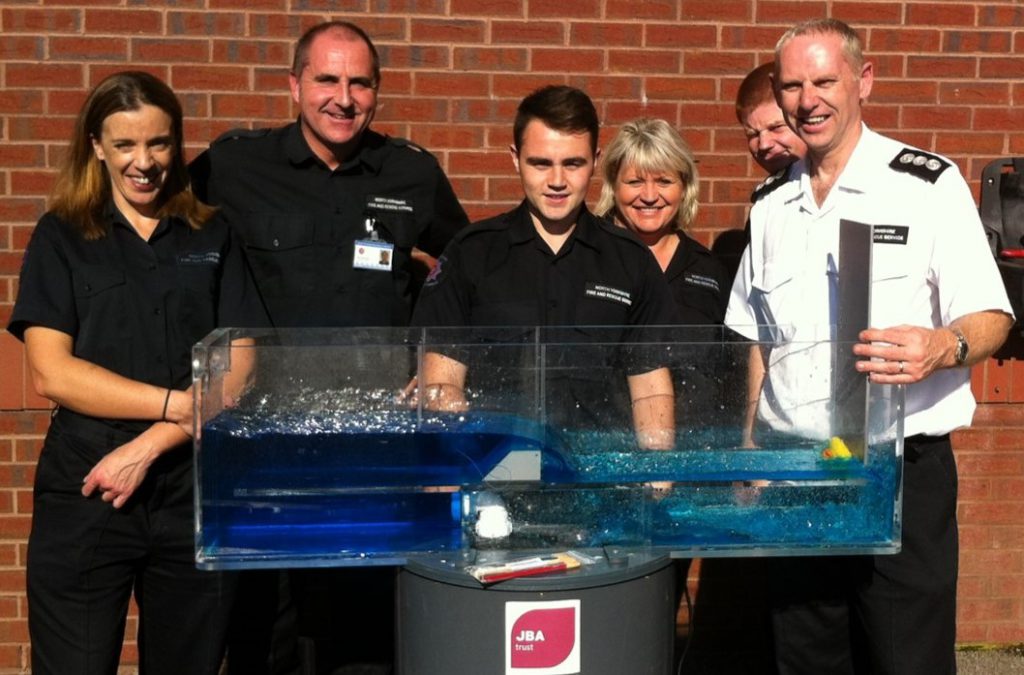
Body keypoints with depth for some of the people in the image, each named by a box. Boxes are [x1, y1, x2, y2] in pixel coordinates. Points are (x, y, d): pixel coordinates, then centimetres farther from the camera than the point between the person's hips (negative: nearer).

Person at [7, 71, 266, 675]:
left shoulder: (214, 238, 9)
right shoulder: (62, 238, 6)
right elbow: (52, 372, -6)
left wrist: (148, 446, -12)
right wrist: (181, 404, -14)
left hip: (195, 495, 1)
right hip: (85, 497, -1)